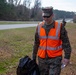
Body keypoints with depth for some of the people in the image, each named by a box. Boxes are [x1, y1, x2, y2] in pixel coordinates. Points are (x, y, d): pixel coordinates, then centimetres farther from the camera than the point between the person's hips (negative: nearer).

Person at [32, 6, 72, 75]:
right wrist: (34, 57, 13)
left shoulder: (59, 27, -9)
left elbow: (66, 43, -6)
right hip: (42, 58, 4)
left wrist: (67, 57, -12)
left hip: (55, 59, -3)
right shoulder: (39, 26, 1)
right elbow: (36, 43, 9)